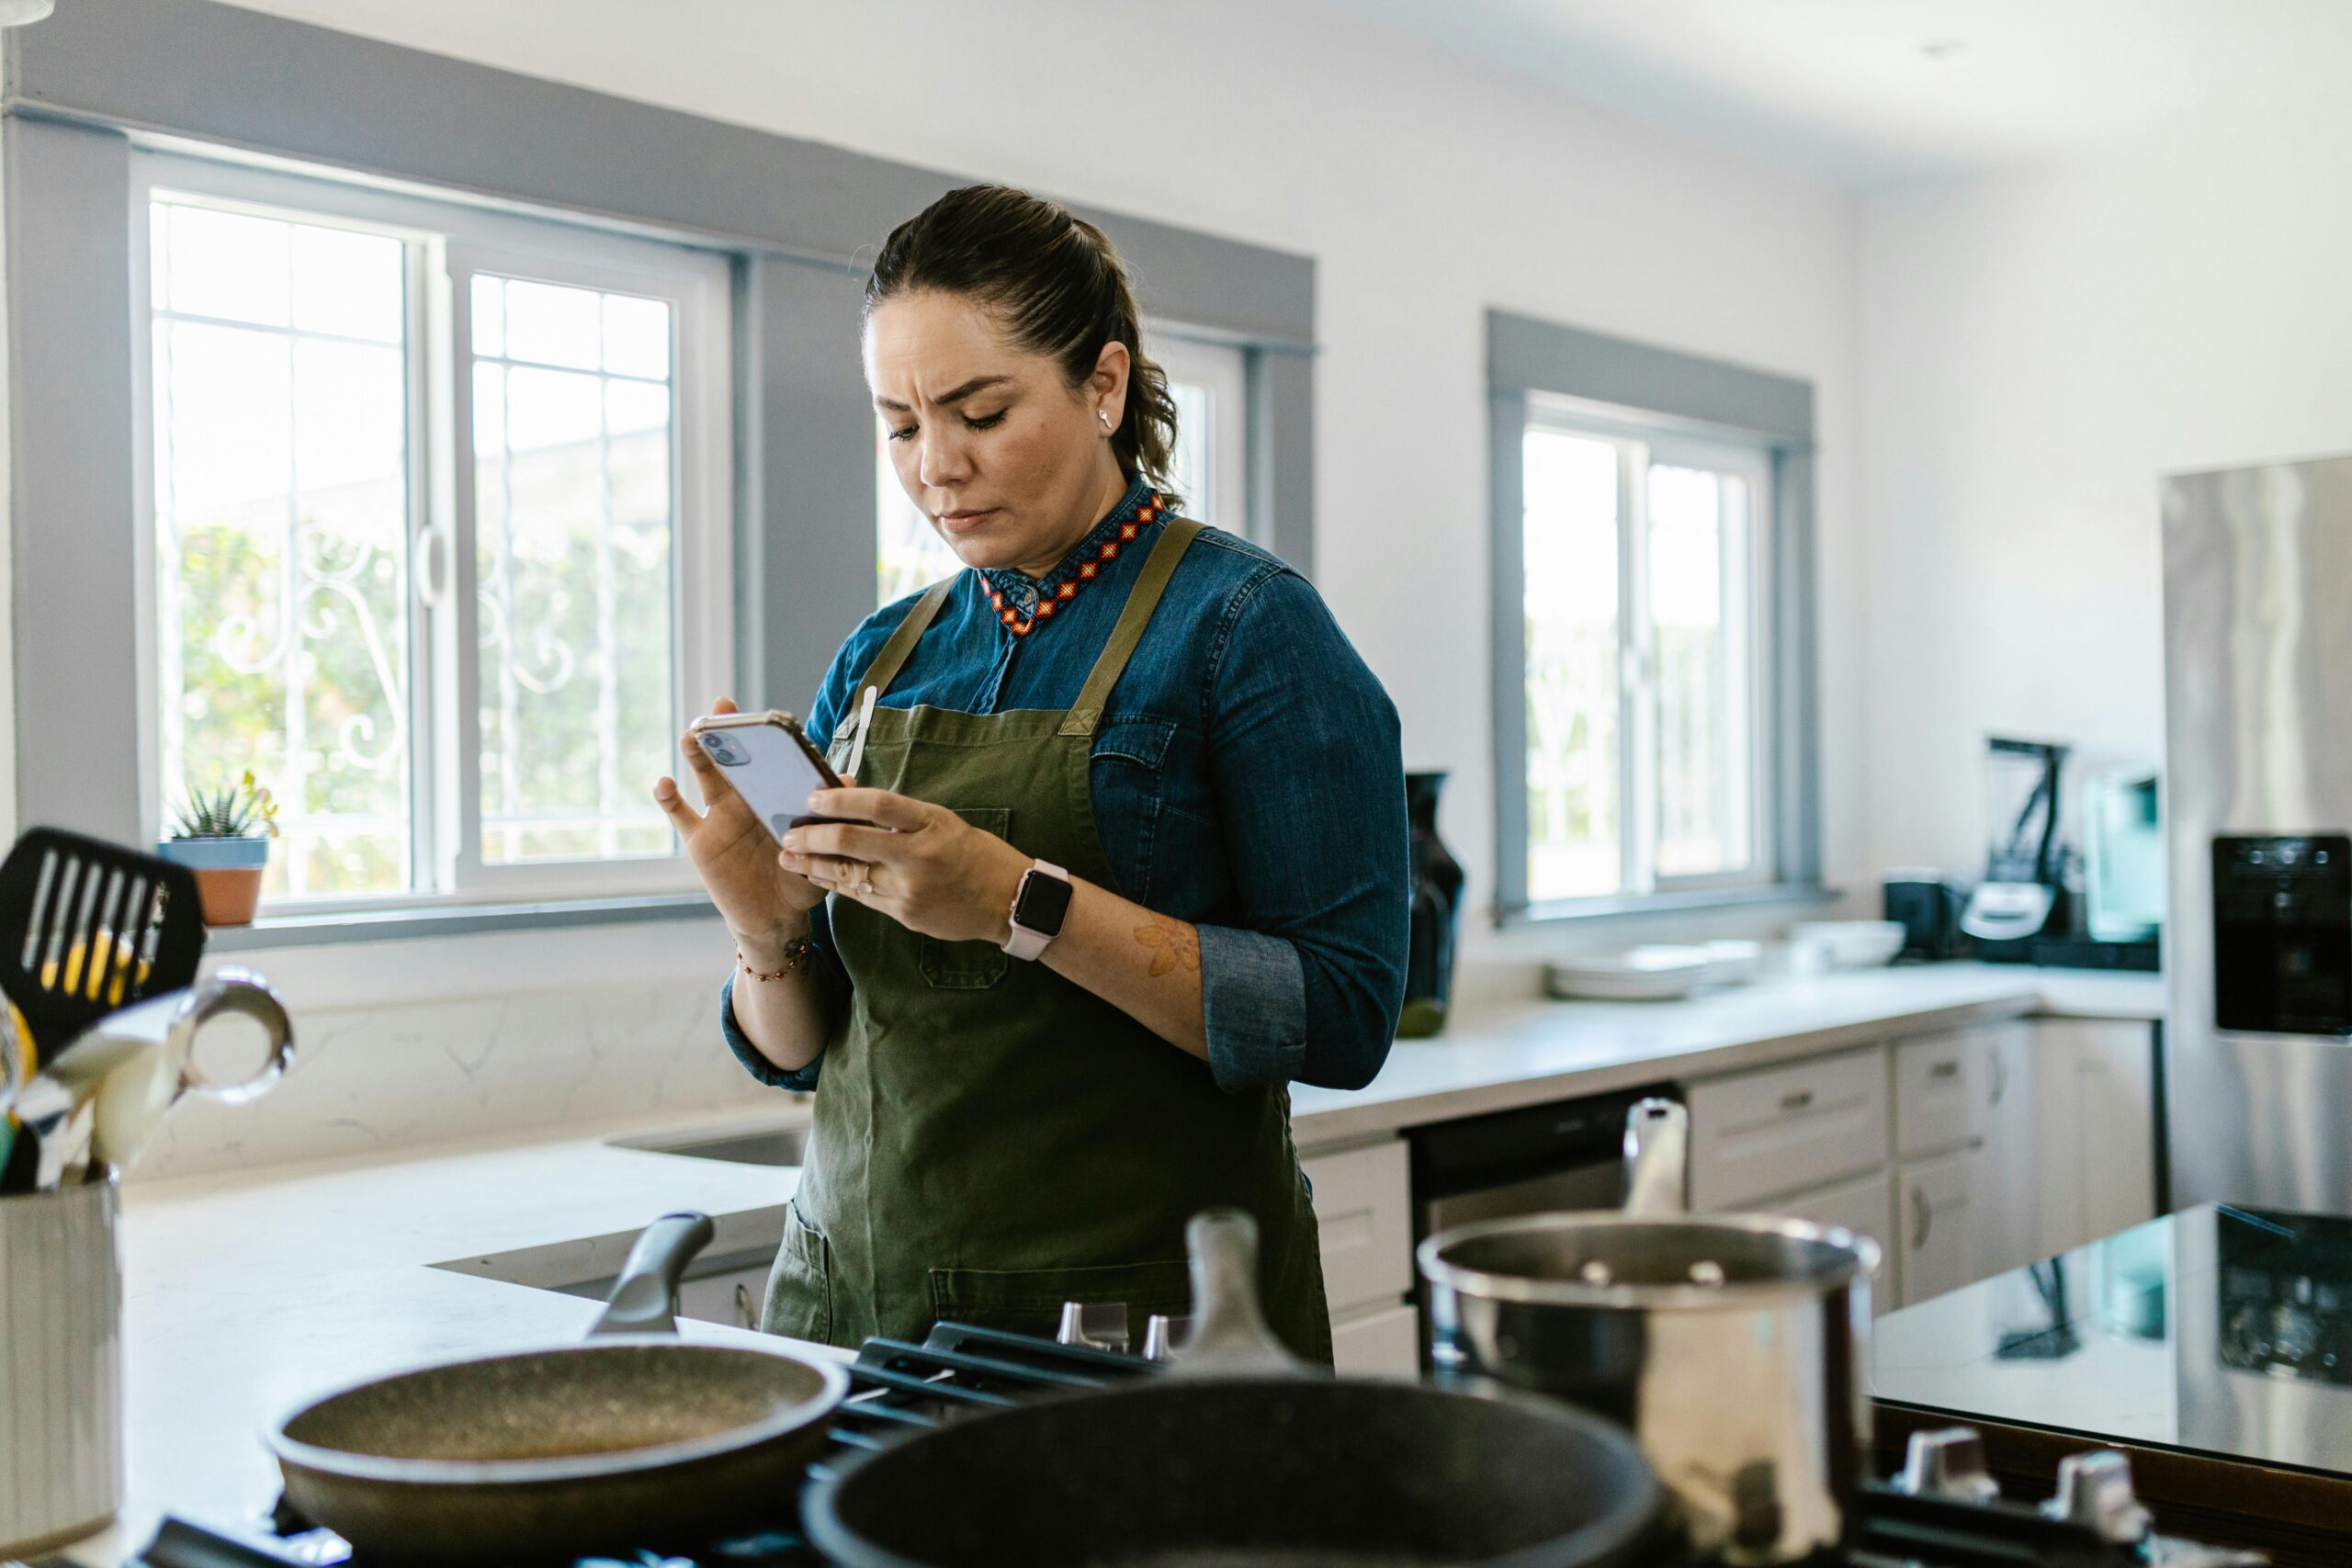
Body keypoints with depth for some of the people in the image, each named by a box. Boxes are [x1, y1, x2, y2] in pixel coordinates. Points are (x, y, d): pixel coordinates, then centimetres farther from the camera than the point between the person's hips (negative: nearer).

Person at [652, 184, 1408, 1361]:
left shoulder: (1247, 625, -8)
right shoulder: (876, 662, 8)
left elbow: (1341, 1017, -17)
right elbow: (799, 1052, 12)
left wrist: (1025, 905, -24)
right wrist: (767, 933, -10)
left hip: (1145, 1318, -4)